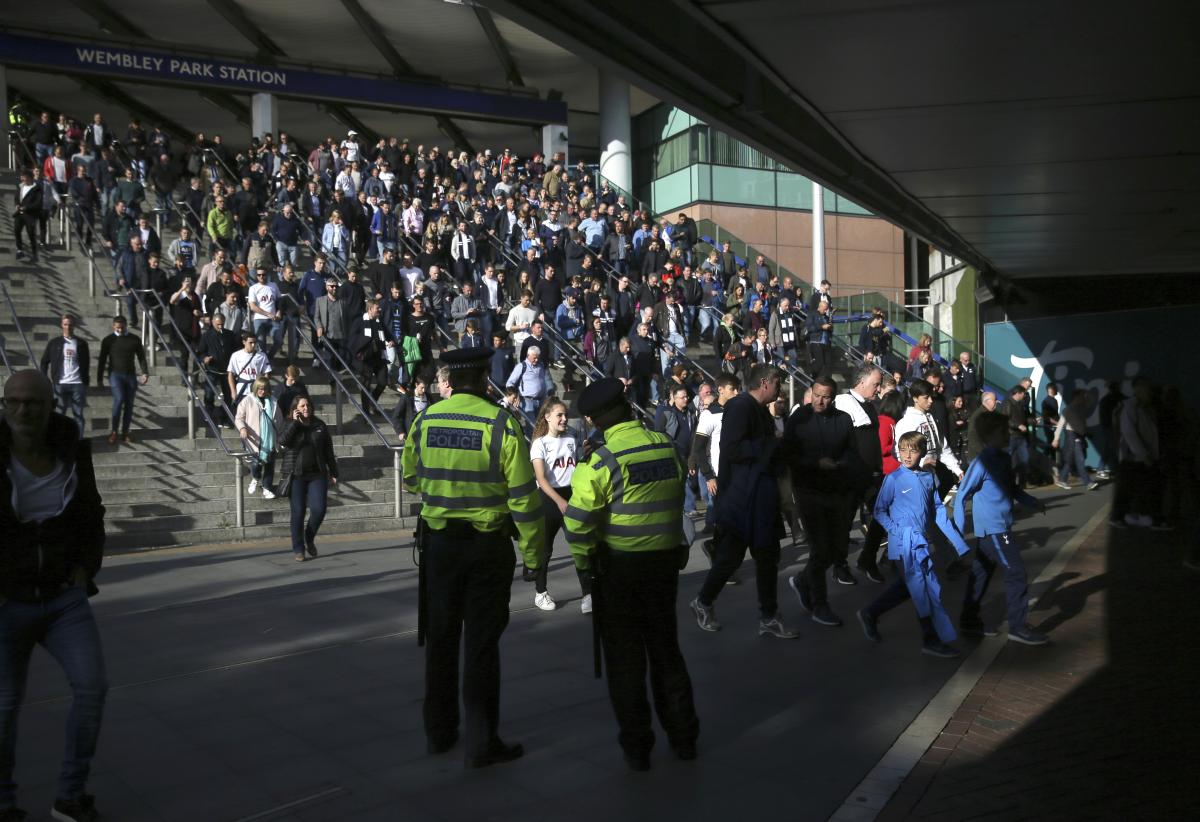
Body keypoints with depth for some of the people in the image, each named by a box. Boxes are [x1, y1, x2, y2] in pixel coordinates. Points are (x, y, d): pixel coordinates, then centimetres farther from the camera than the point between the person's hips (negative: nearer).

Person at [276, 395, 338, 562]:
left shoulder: (319, 425, 9)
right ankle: (298, 549, 8)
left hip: (317, 474, 2)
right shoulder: (290, 425, 4)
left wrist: (333, 473, 9)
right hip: (296, 475, -2)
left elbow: (328, 451, 11)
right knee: (298, 512, -2)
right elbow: (282, 441, -17)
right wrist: (294, 422, -14)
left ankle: (309, 539, 18)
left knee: (319, 509, -8)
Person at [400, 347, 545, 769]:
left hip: (440, 543, 4)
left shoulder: (423, 422, -2)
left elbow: (411, 480, 13)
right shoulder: (502, 426, -13)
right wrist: (533, 554, -5)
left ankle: (439, 732, 28)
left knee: (441, 638, 16)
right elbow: (523, 496, -13)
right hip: (488, 547, -3)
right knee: (481, 644, 4)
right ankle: (481, 743, 10)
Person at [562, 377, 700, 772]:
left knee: (625, 657, 9)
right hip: (666, 561, 5)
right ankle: (683, 737, 27)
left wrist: (584, 561, -4)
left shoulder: (604, 458, -17)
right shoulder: (667, 447, -1)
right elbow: (676, 500, 6)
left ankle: (636, 746, 16)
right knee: (666, 650, 18)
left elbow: (578, 519, -18)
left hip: (618, 566, -4)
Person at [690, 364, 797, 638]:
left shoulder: (759, 410, 13)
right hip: (741, 496, -9)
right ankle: (703, 602, 24)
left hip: (762, 495, 9)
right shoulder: (740, 407, -16)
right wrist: (771, 446, -20)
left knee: (768, 556, 11)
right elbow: (730, 449, -25)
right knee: (731, 554, 3)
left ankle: (768, 618, 20)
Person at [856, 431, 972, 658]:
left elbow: (938, 509, 9)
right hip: (905, 543, -6)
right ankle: (932, 639, 6)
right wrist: (896, 530, -15)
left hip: (921, 541, 6)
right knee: (929, 589, -5)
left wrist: (957, 540, 5)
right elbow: (880, 511, -2)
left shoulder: (929, 477, 6)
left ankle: (870, 614, 31)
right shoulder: (894, 479, -9)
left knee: (908, 587, 16)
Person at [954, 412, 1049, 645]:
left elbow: (1012, 488, 24)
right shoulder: (981, 463, -18)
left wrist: (1033, 503, 14)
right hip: (992, 529, -9)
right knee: (1016, 572, -7)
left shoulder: (1004, 459, 9)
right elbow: (962, 495, -16)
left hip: (1000, 527, 9)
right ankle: (1018, 627, 0)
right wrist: (958, 530, -15)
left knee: (982, 571, 15)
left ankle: (969, 619, 25)